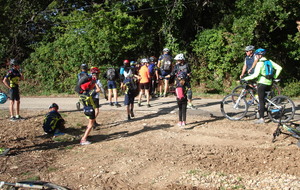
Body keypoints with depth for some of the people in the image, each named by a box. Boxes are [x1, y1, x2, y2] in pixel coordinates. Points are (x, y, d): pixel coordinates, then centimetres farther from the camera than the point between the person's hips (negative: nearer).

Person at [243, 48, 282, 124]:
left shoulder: (260, 63, -11)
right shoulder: (269, 61, 10)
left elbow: (255, 75, -20)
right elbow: (279, 68, 9)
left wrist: (245, 78, -14)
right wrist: (275, 76, 15)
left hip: (262, 83, -7)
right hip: (269, 83, 7)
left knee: (261, 101, -6)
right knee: (266, 99, 20)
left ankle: (261, 118, -8)